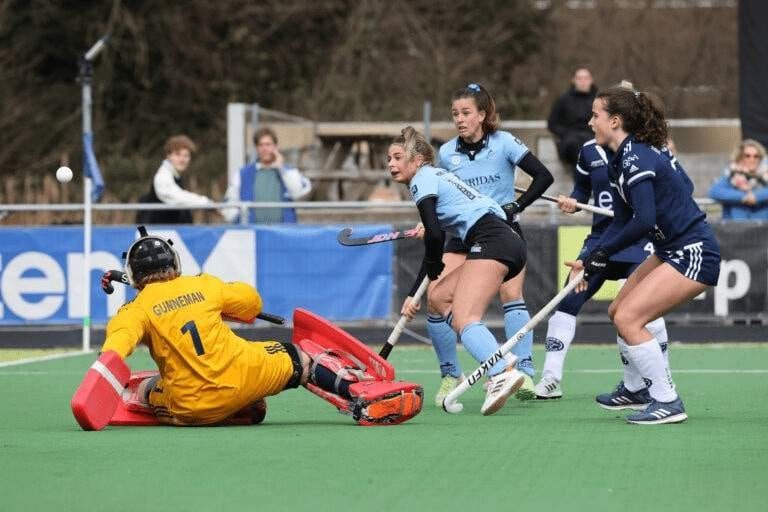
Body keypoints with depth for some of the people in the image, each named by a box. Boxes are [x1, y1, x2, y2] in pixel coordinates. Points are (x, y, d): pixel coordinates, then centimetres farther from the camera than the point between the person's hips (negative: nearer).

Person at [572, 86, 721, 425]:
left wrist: (600, 255, -20)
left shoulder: (636, 159, -21)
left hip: (694, 254, -10)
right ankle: (640, 387, 37)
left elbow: (643, 221, -30)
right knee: (618, 312, 18)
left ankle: (668, 403, -11)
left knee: (629, 319, -16)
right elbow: (622, 222, 10)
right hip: (671, 251, 10)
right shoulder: (620, 161, 9)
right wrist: (590, 263, -1)